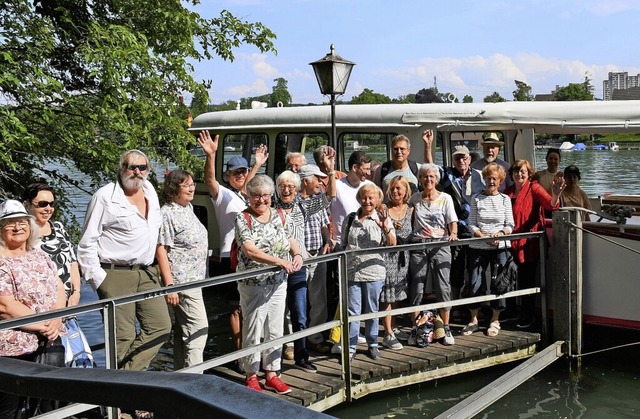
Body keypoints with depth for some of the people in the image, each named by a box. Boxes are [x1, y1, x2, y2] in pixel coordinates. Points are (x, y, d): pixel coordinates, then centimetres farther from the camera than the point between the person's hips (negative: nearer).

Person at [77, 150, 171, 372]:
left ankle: (127, 372, 7)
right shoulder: (105, 196, -6)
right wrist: (99, 279, -10)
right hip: (116, 275, -6)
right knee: (124, 336, -4)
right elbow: (87, 244, -5)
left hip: (147, 273, 7)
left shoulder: (150, 190, 12)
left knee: (160, 326, 0)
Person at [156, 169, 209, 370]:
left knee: (183, 330, 14)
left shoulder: (188, 207, 13)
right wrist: (169, 285, -21)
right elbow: (161, 249, -17)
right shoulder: (167, 213, -14)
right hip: (181, 282, -9)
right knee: (199, 328, -11)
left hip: (194, 279, 9)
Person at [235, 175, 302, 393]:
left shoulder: (281, 217, 6)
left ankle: (272, 374, 23)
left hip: (278, 283, 5)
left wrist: (297, 255, -16)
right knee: (253, 330, 4)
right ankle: (251, 376, 17)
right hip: (252, 284, -5)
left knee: (275, 330, 11)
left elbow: (292, 241, 8)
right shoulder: (243, 219, -8)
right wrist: (280, 261, -28)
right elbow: (250, 250, -19)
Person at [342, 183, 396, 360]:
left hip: (374, 272, -1)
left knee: (372, 310, 9)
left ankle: (373, 344, 23)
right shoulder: (351, 219, 9)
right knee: (352, 311, 2)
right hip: (351, 272, 1)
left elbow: (392, 245, -6)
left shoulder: (383, 219, 1)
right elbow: (343, 244, 16)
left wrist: (386, 228, -23)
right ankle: (351, 346, 10)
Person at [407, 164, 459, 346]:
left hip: (440, 244, -1)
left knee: (443, 286, -4)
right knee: (417, 288, 0)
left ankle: (445, 328, 7)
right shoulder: (415, 198, 11)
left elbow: (452, 221, 0)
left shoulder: (445, 198, 6)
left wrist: (453, 233, -20)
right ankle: (415, 329, 8)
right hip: (418, 245, 1)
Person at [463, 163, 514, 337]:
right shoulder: (476, 199, 4)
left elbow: (510, 225, 3)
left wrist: (501, 233, -17)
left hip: (501, 247, 0)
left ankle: (495, 321, 18)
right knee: (475, 283, 1)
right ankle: (473, 320, 16)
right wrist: (484, 237, -15)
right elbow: (472, 224, 0)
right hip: (478, 247, 0)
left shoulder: (505, 199, 6)